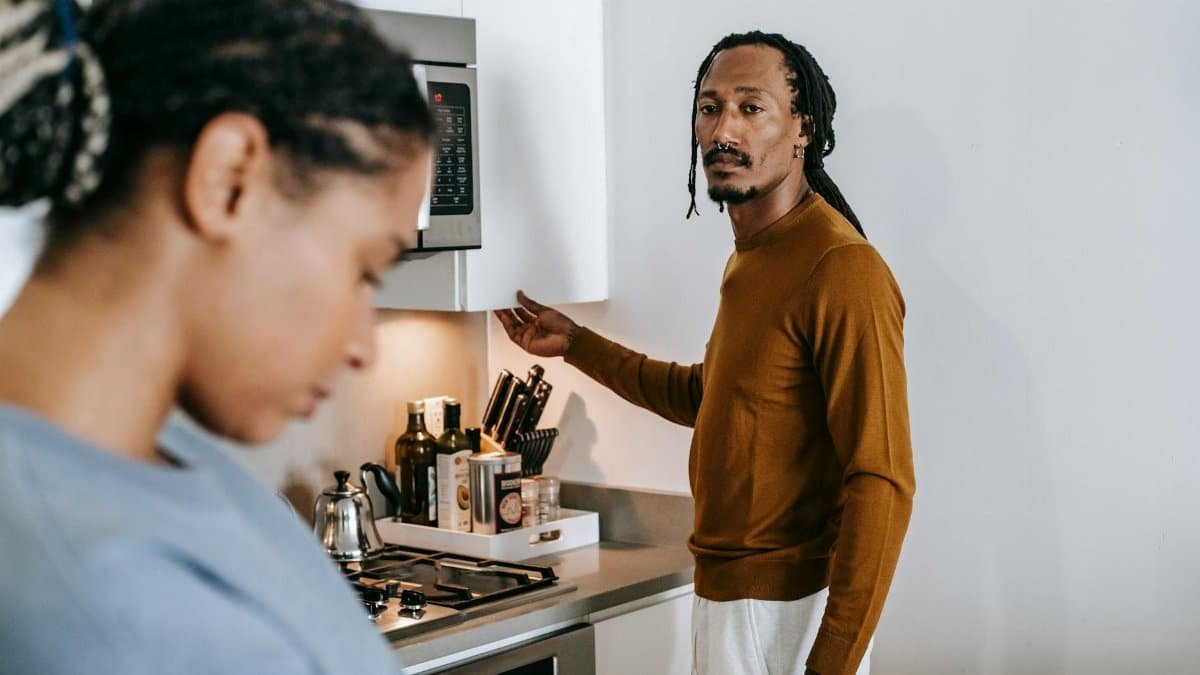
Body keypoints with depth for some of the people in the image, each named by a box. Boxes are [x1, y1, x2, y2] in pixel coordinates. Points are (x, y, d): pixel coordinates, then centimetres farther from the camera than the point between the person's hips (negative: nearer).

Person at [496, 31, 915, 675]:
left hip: (783, 612, -9)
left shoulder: (844, 271, -20)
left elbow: (882, 485, -24)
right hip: (726, 596, 9)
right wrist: (577, 344, 23)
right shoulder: (750, 258, 9)